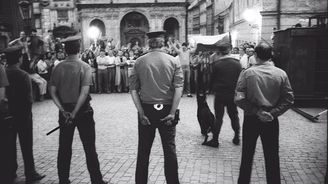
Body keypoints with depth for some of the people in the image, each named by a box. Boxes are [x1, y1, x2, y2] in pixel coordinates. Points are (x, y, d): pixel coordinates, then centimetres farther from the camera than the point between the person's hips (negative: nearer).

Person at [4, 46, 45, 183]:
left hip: (7, 114, 5)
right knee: (26, 146, 5)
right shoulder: (24, 76, -17)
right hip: (22, 114, -5)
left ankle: (10, 172, 28)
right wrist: (27, 113, -5)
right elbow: (28, 98, -18)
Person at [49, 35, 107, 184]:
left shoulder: (58, 68, -1)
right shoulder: (85, 67, -10)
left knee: (64, 147, 14)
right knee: (89, 147, 6)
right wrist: (75, 113, -14)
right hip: (83, 110, -3)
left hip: (65, 110, 3)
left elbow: (53, 92, -4)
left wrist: (63, 110, -7)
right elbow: (84, 92, -18)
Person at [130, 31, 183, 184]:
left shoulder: (139, 62, -1)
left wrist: (141, 112, -6)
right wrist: (172, 112, -11)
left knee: (143, 149, 12)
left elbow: (133, 89, -6)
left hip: (146, 109, 1)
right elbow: (179, 88, -11)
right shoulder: (173, 61, -1)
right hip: (166, 110, 0)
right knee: (169, 148, 10)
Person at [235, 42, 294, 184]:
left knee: (247, 155, 15)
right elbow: (289, 99, -7)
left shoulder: (247, 73, -10)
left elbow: (239, 99, -16)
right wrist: (273, 113, -9)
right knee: (272, 156, 14)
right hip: (271, 120, 1)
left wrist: (257, 111, -11)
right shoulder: (281, 74, -6)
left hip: (251, 119, 0)